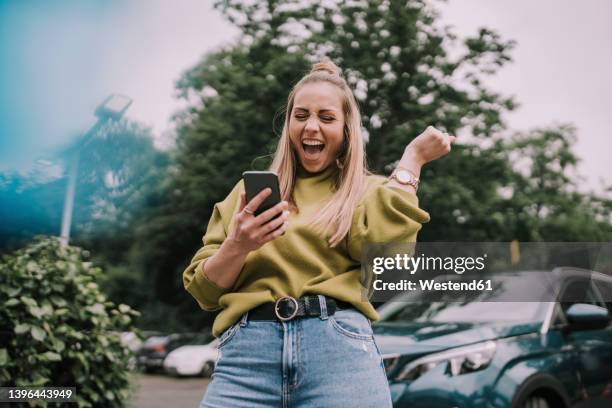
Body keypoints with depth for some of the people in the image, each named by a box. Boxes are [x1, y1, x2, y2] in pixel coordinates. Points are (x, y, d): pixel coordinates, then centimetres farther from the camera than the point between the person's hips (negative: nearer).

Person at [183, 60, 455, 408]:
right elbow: (205, 291, 11)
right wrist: (236, 246, -8)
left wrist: (412, 159, 1)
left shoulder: (371, 191, 16)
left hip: (339, 347, -1)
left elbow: (382, 247, -9)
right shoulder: (251, 190, 19)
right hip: (246, 349, 2)